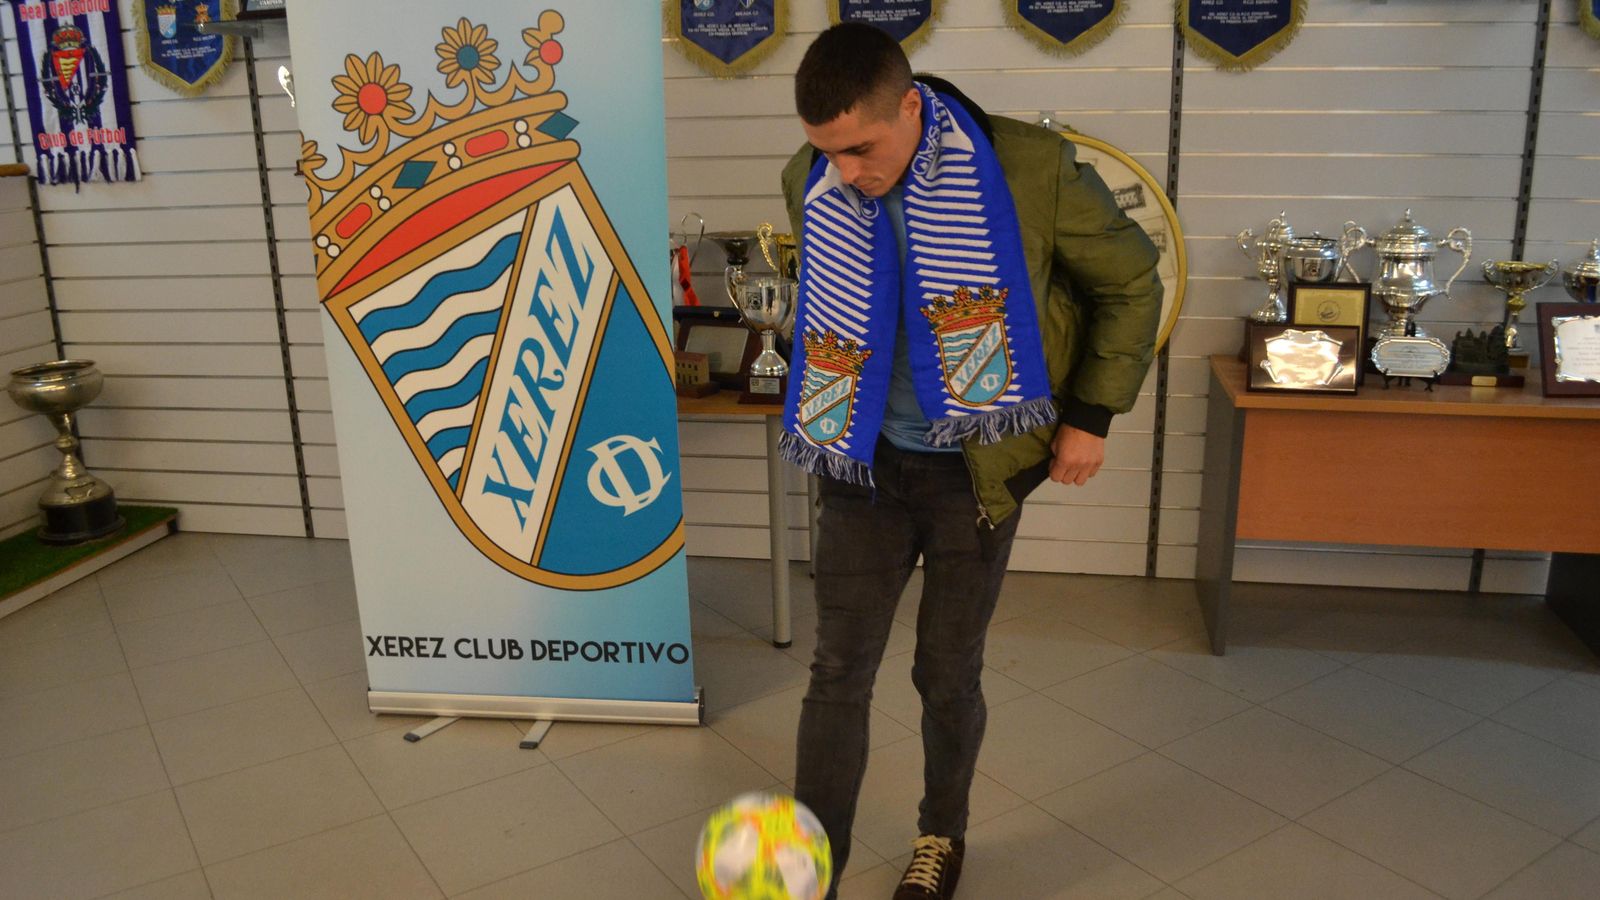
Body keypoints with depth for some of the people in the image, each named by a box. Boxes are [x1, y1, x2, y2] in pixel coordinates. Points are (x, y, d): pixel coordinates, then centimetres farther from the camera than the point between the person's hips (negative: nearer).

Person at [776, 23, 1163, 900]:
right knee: (838, 672, 3)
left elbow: (1131, 283, -2)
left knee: (948, 673, 11)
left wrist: (1090, 415, -5)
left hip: (975, 469, -2)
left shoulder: (1031, 170, -17)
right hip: (864, 463, 3)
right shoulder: (810, 182, -5)